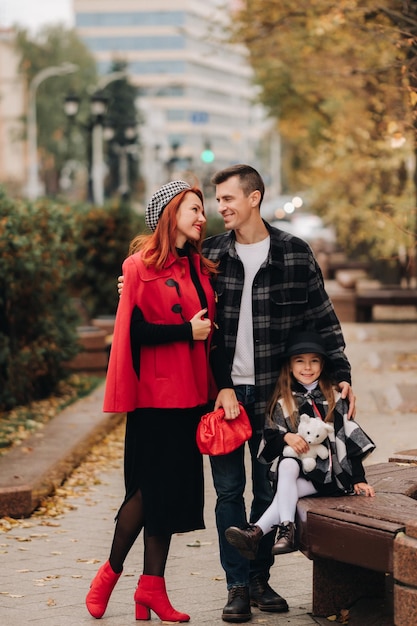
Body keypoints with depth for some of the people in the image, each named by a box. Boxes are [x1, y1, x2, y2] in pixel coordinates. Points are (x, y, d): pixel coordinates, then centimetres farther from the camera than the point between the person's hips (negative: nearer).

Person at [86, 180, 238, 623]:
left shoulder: (199, 268, 13)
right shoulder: (141, 266, -7)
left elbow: (211, 331, 8)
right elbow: (134, 330, -16)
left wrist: (224, 386, -2)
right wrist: (187, 330, -11)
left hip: (190, 395, 7)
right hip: (155, 395, -7)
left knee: (173, 490, 8)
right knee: (149, 488, -3)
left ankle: (152, 587, 14)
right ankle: (110, 573, 15)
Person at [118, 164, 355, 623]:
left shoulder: (295, 254, 0)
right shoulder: (209, 254, 4)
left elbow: (323, 320, 4)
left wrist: (340, 373, -1)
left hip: (270, 394, -1)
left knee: (269, 489, 8)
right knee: (229, 489, 2)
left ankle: (260, 579, 20)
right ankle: (237, 585, 10)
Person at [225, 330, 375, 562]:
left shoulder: (334, 398, 5)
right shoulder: (282, 402, 9)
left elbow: (350, 438, 4)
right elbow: (269, 437, 5)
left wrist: (358, 479, -1)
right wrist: (286, 437, -18)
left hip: (331, 473, -2)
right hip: (297, 467, 2)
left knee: (287, 490, -27)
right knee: (287, 465, -32)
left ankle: (257, 532, -35)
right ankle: (286, 529, -42)